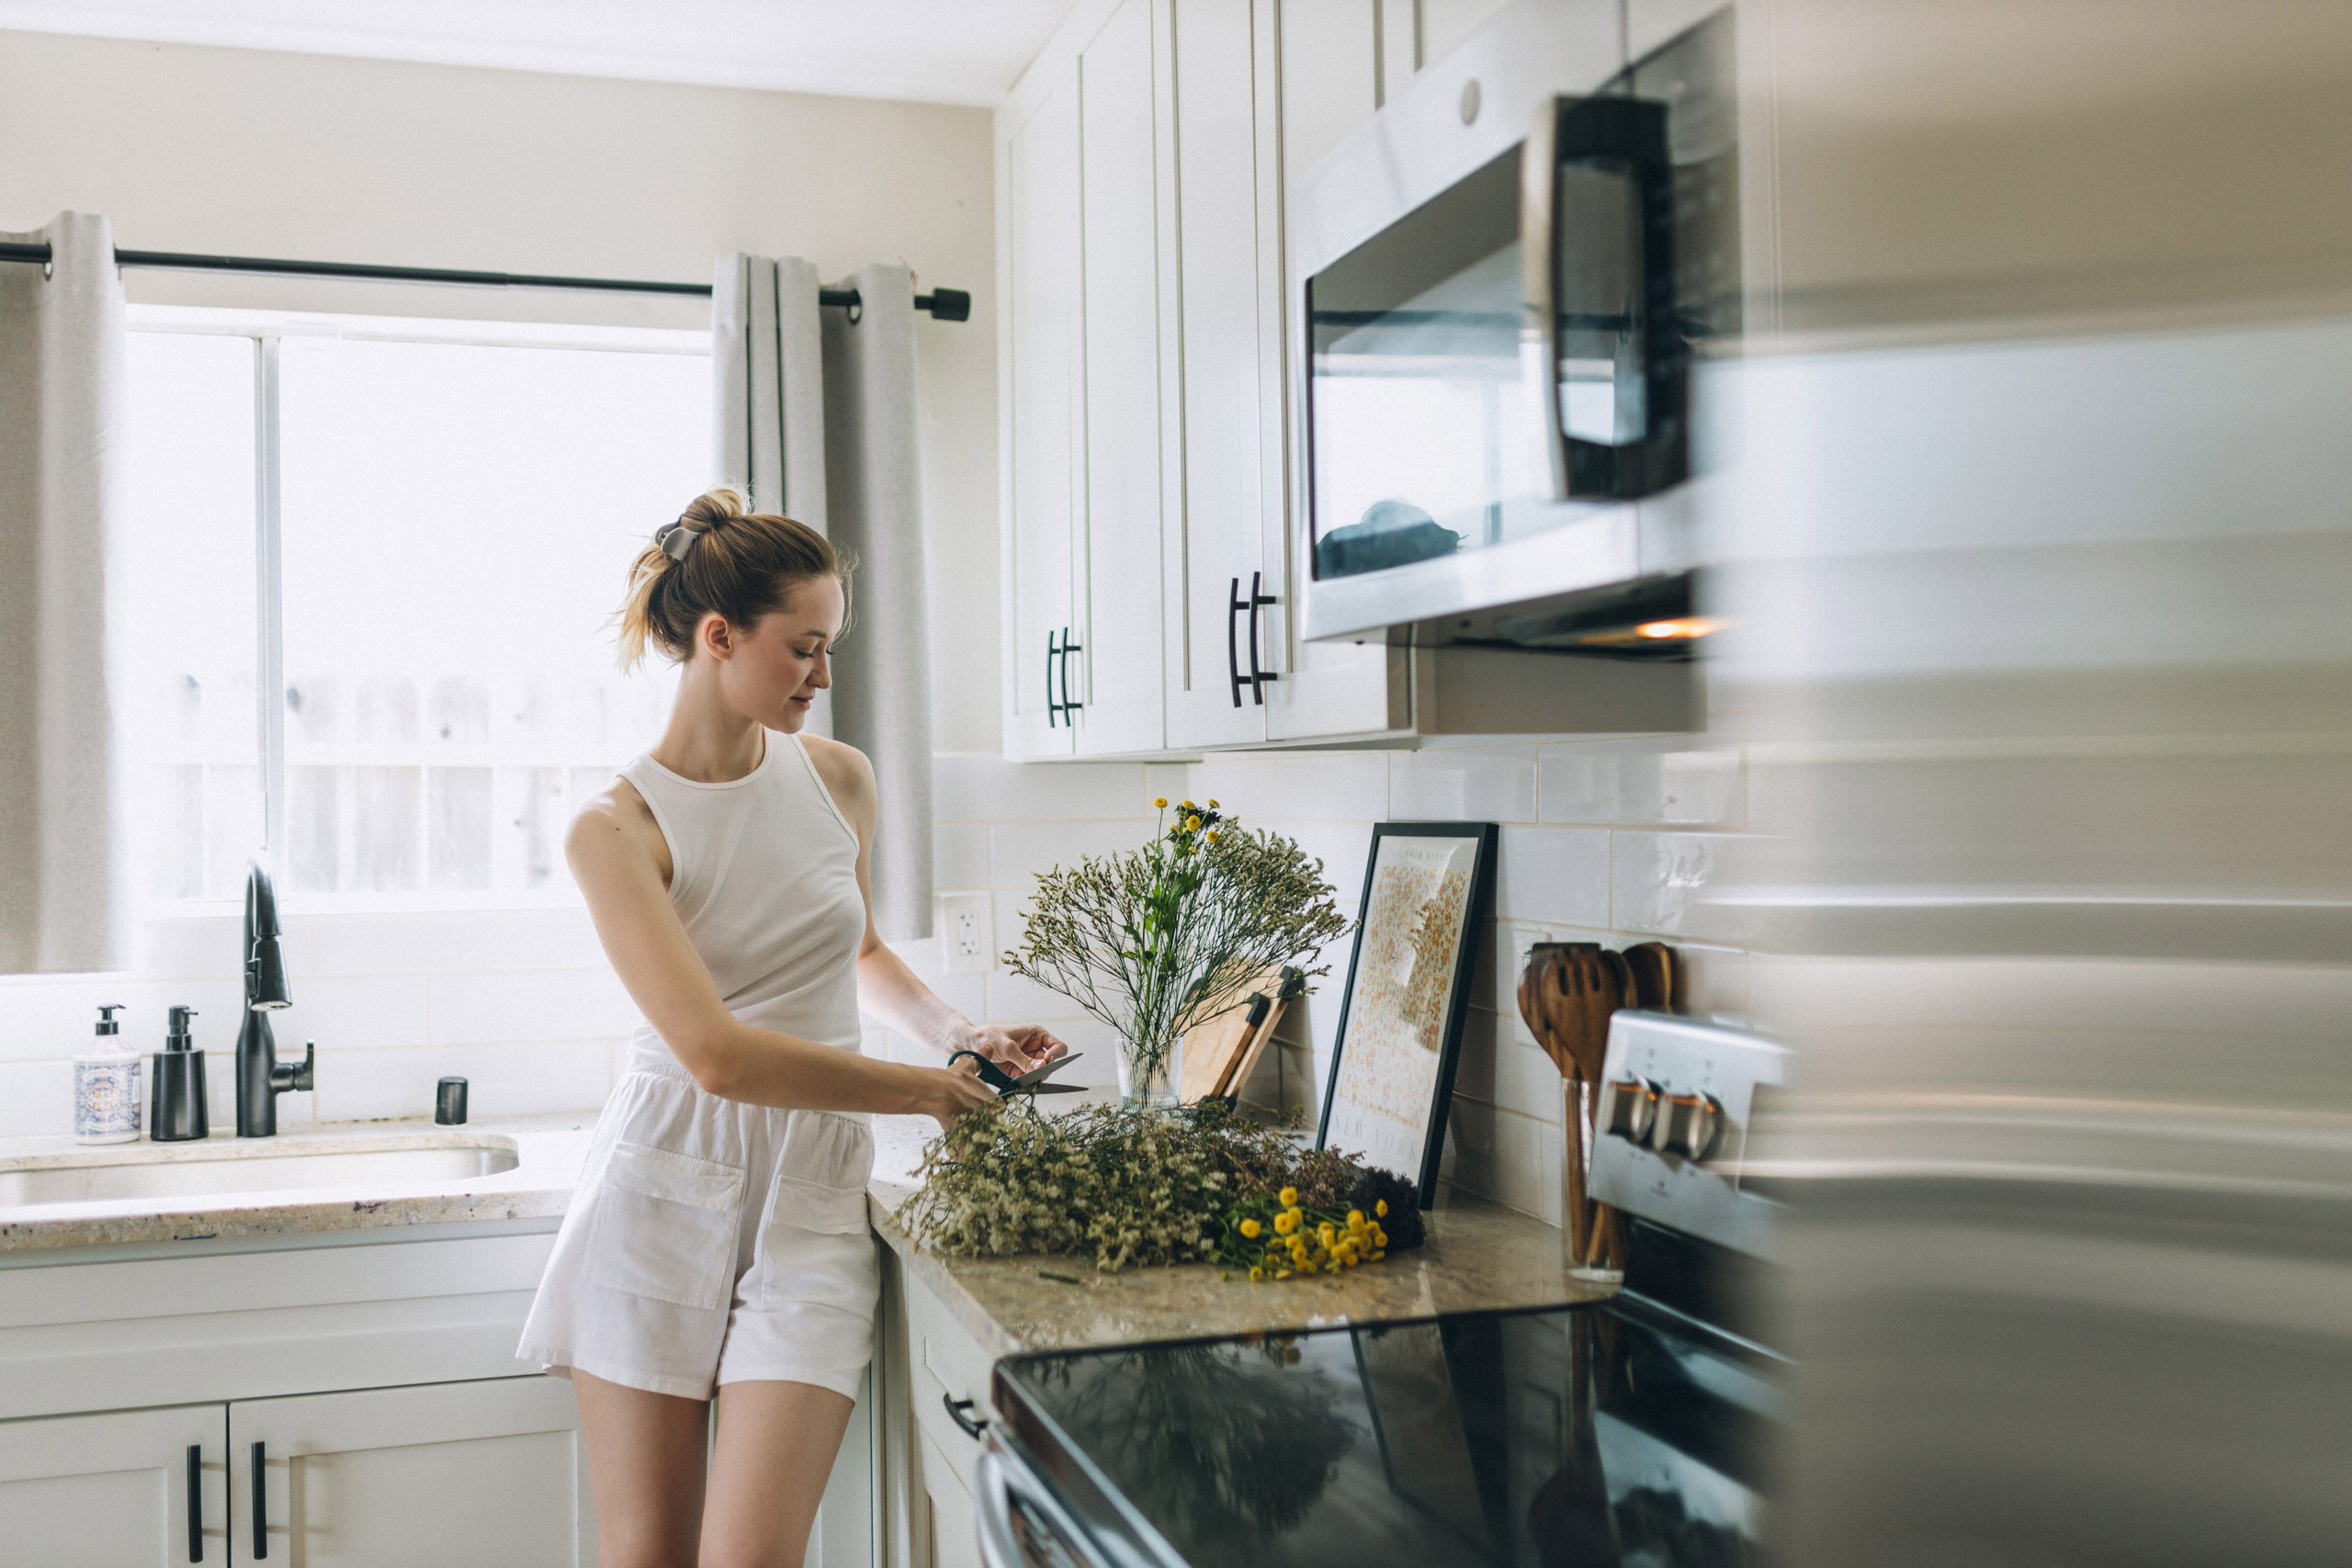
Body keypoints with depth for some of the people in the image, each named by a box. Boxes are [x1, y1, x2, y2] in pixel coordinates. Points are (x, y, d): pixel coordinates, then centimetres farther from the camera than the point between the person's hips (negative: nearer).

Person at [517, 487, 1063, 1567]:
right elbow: (719, 1054, -19)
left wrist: (962, 1035, 9)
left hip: (813, 1190, 3)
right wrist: (926, 1092, -14)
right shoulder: (616, 830, -10)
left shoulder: (838, 779, 5)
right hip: (666, 1185, -2)